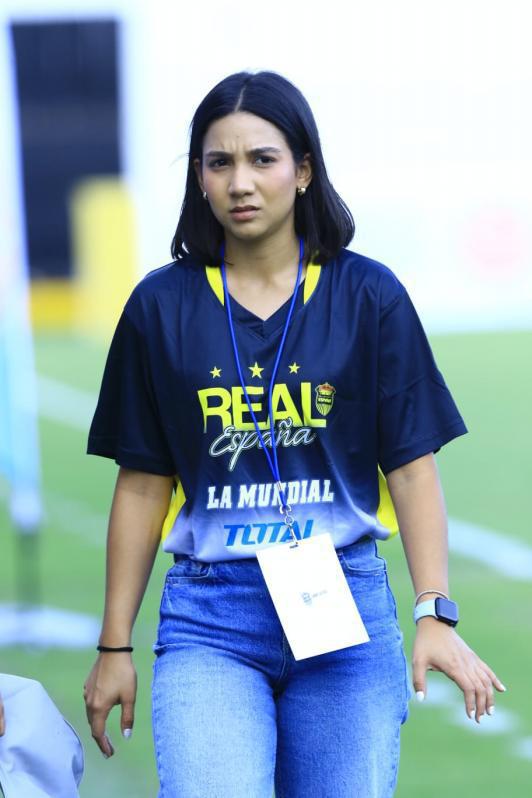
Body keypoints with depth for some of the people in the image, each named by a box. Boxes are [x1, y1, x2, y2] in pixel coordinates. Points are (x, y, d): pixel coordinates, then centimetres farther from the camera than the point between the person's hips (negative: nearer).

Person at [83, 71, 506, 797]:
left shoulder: (369, 296, 3)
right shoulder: (163, 306, 4)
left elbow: (412, 466, 1)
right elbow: (143, 485, 8)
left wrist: (435, 615, -11)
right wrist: (115, 646, 7)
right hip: (209, 617, 0)